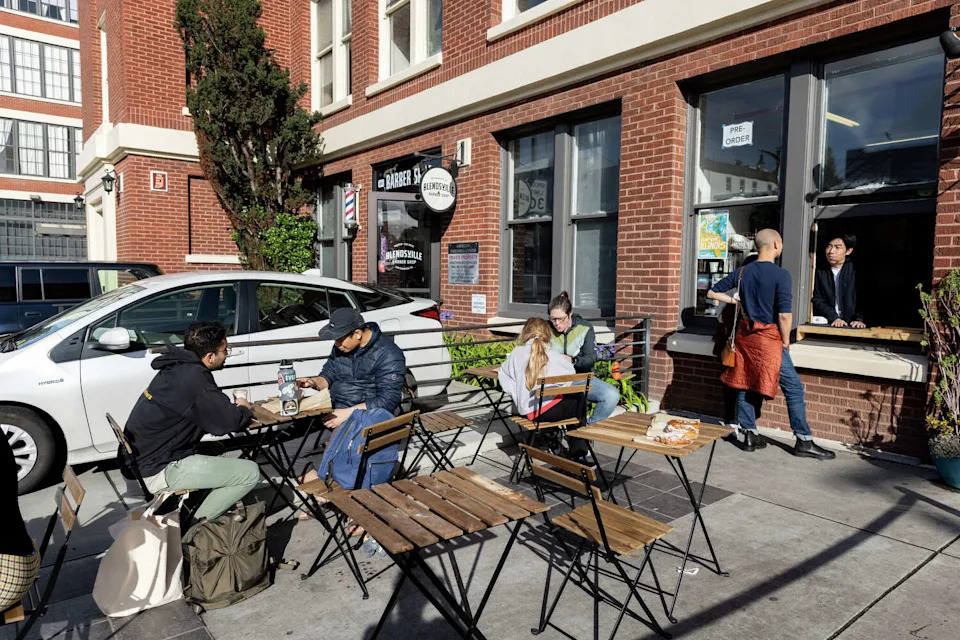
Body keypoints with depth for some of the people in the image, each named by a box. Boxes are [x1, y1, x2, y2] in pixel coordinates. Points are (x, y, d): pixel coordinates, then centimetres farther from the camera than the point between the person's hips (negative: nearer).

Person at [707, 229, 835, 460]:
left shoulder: (742, 272, 4)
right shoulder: (780, 275, -14)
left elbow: (712, 292, 9)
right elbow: (785, 315, -19)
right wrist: (786, 341, -5)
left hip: (745, 336, 6)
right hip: (768, 338, -6)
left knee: (745, 385, 12)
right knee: (793, 387, 4)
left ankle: (750, 435, 19)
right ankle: (804, 441, 10)